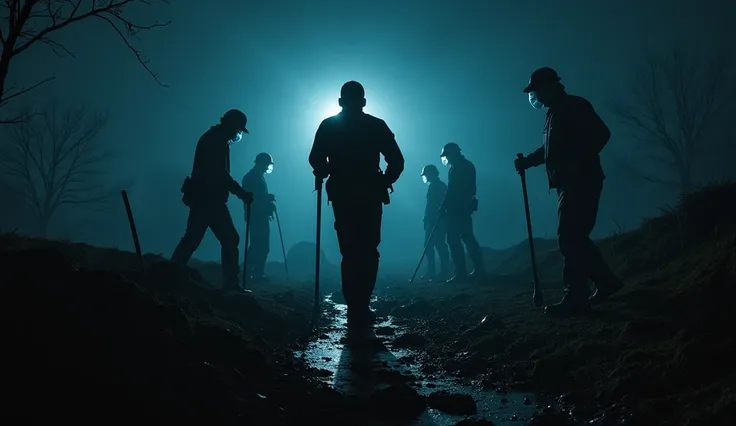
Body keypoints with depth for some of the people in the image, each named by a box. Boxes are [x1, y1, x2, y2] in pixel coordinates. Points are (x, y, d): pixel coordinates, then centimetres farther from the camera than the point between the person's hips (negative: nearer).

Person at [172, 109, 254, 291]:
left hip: (202, 197, 10)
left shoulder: (213, 138, 19)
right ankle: (230, 283, -5)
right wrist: (242, 193, -16)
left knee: (192, 239, 12)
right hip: (209, 199, -10)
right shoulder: (217, 141, -12)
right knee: (230, 239, -6)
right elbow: (221, 174, -19)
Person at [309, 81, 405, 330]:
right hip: (370, 197, -1)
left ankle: (356, 309, 8)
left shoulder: (328, 126, 4)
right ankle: (360, 309, -3)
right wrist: (384, 183, 10)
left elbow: (316, 160, 0)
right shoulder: (376, 126, 1)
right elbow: (397, 161, -3)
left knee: (350, 253, 11)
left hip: (341, 196, 1)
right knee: (368, 253, 7)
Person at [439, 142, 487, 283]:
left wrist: (443, 206, -12)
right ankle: (479, 270, 9)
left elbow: (452, 190, -17)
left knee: (454, 240, -7)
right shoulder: (468, 165, 17)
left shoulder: (456, 168, -11)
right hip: (466, 207, 10)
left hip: (456, 209, -9)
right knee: (468, 238, 11)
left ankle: (461, 272, -11)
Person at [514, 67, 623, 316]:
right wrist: (527, 161, 14)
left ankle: (576, 297, -11)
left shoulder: (574, 106, -6)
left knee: (570, 238, -13)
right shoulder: (555, 114, 21)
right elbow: (549, 149, 28)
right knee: (575, 238, 11)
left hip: (581, 182, -10)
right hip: (569, 184, 10)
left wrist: (578, 162, -24)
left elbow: (601, 134, -18)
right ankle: (607, 281, 21)